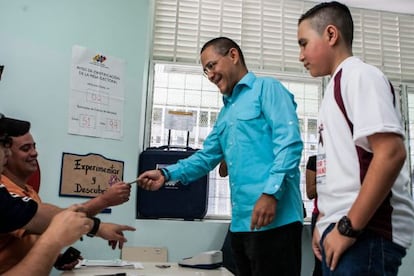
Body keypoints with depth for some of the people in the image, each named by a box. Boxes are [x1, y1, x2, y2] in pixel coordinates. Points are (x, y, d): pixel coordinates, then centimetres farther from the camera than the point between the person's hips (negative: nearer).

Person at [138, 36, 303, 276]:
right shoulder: (226, 112, 22)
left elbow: (289, 143, -14)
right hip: (241, 222, 8)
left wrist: (271, 193, -23)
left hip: (274, 219, -8)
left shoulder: (267, 88, -2)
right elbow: (207, 156, 19)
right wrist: (167, 174, 5)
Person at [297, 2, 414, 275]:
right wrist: (325, 223, 16)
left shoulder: (360, 74, -8)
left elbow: (391, 153, -20)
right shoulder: (338, 84, 17)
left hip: (366, 232, -8)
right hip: (340, 229, 8)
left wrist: (349, 227, -19)